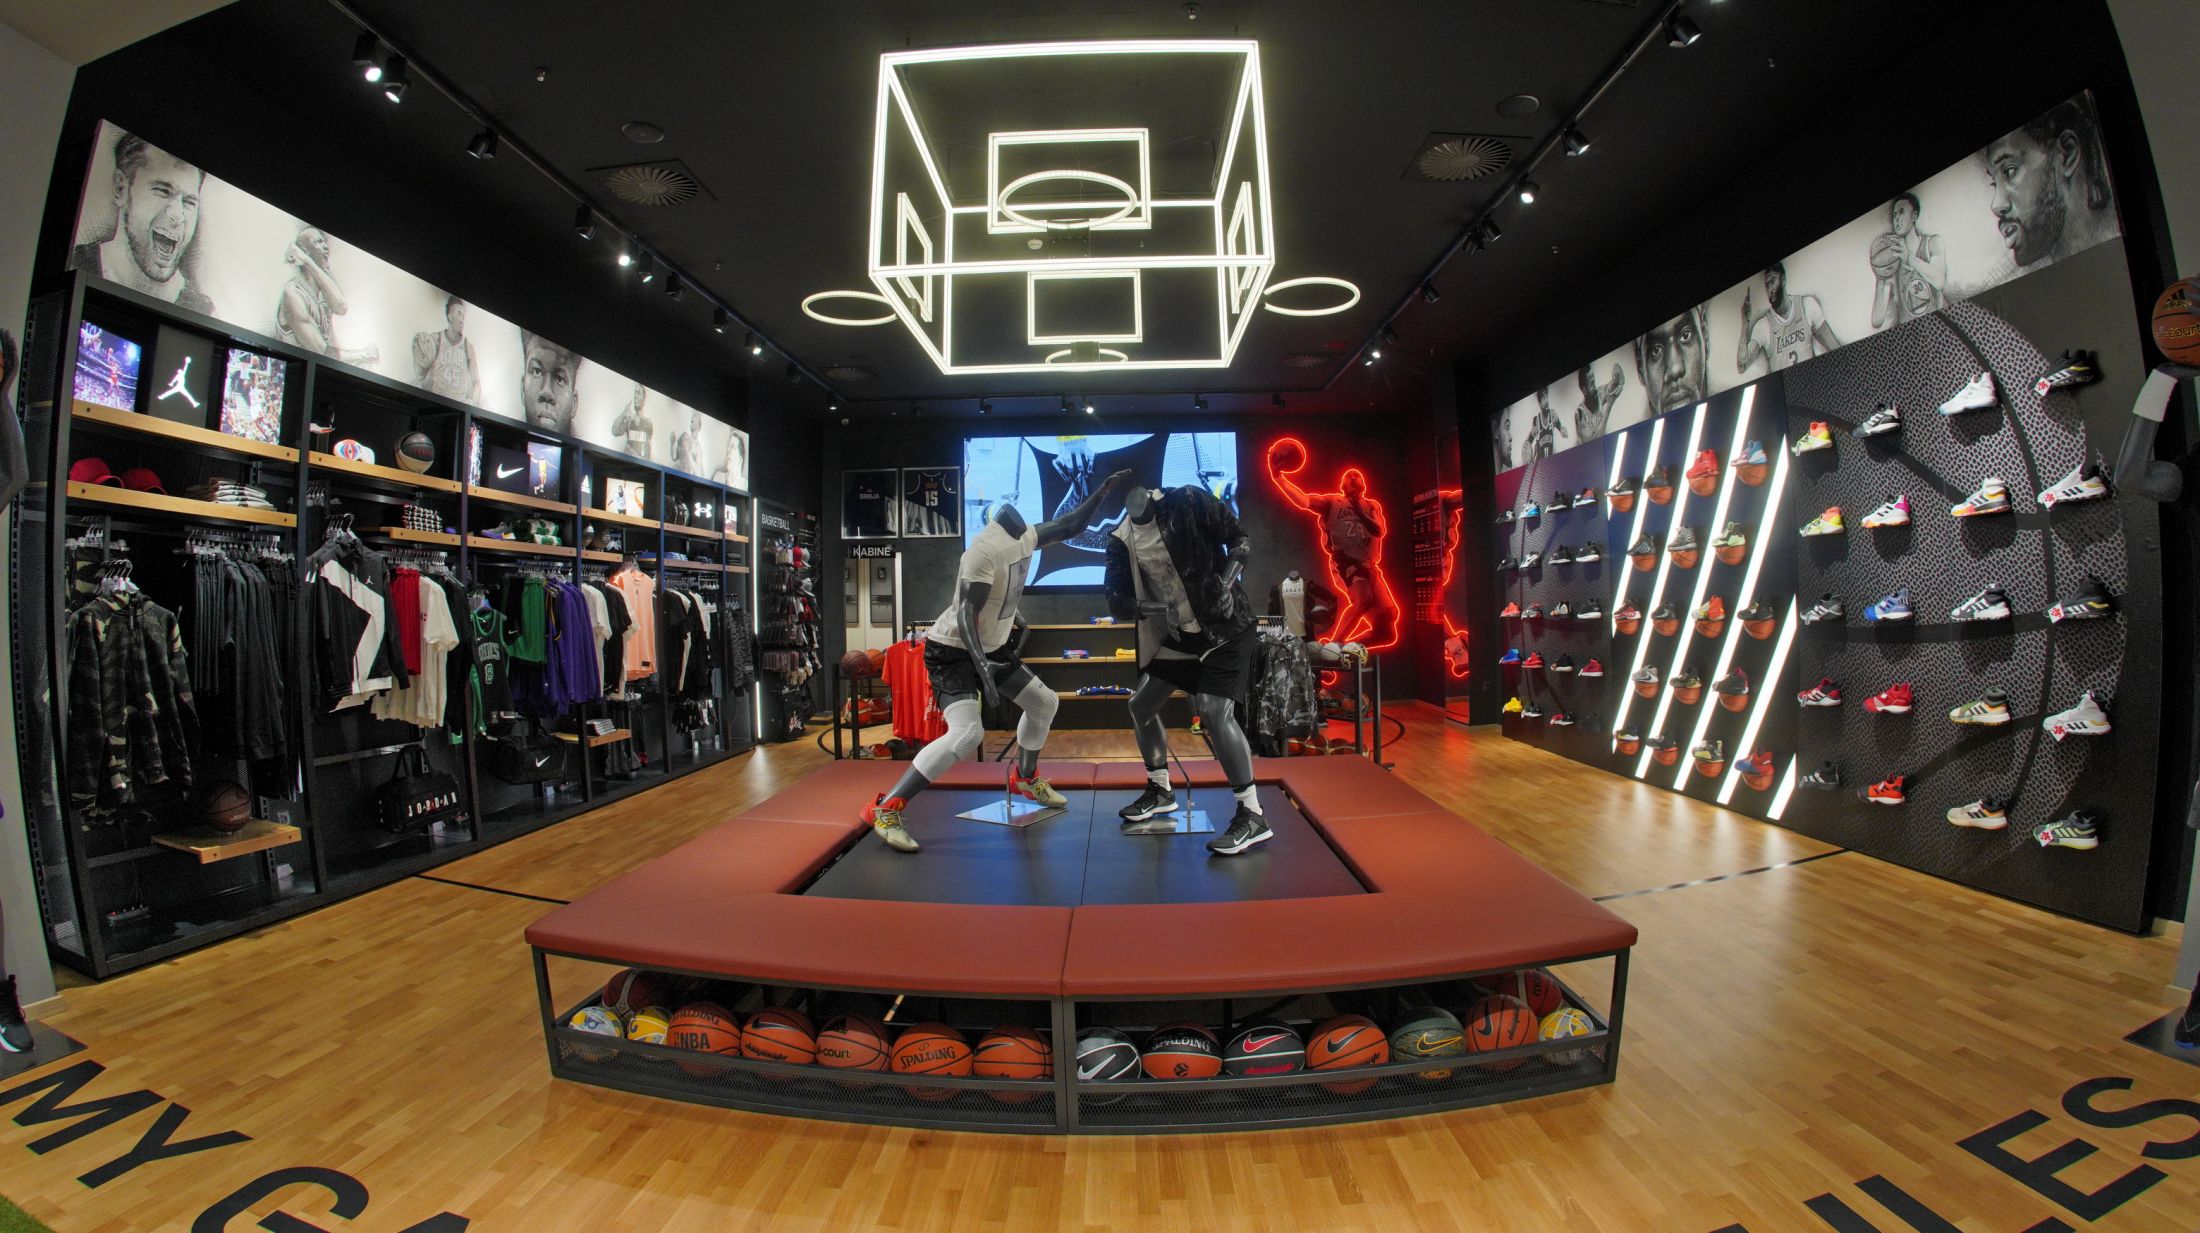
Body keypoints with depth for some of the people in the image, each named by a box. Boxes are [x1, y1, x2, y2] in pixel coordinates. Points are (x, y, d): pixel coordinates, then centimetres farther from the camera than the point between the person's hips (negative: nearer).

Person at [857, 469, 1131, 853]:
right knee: (967, 734, -24)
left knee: (1044, 703, 15)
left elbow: (1071, 527, 13)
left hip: (992, 646, 9)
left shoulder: (1026, 535, -2)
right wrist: (982, 670, -40)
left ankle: (1024, 778, 37)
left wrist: (1103, 490, 5)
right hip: (953, 649, -9)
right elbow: (966, 615, -30)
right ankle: (884, 809, -15)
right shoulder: (986, 550, -28)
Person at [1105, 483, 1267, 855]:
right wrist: (1156, 609, -24)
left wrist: (1227, 582, -24)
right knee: (1140, 705, 11)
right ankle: (1161, 791, 33)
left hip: (1224, 628, -6)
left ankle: (1252, 816, -9)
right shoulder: (1122, 540, -1)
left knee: (1215, 713, -20)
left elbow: (1240, 538, -7)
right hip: (1177, 636, 7)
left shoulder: (1190, 502, -14)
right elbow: (1116, 601, -5)